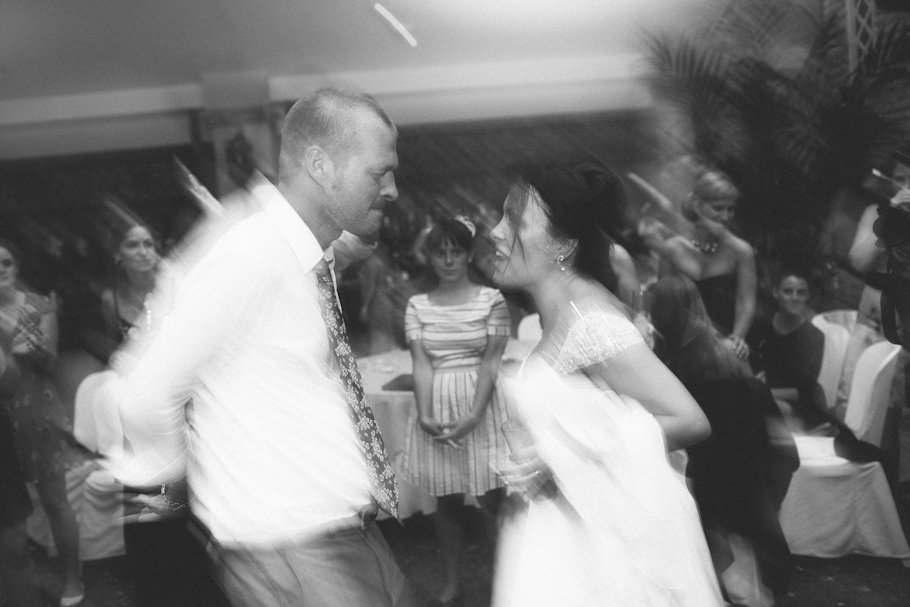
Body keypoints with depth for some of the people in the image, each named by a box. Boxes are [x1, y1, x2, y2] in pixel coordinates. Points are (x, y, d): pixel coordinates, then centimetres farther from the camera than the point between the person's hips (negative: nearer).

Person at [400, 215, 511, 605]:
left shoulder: (491, 299, -4)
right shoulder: (418, 305, 3)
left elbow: (491, 362, -8)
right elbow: (421, 364, -3)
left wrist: (473, 416, -17)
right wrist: (424, 415, -16)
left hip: (481, 405, -2)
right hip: (437, 407, 3)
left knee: (490, 499, 1)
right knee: (446, 500, 12)